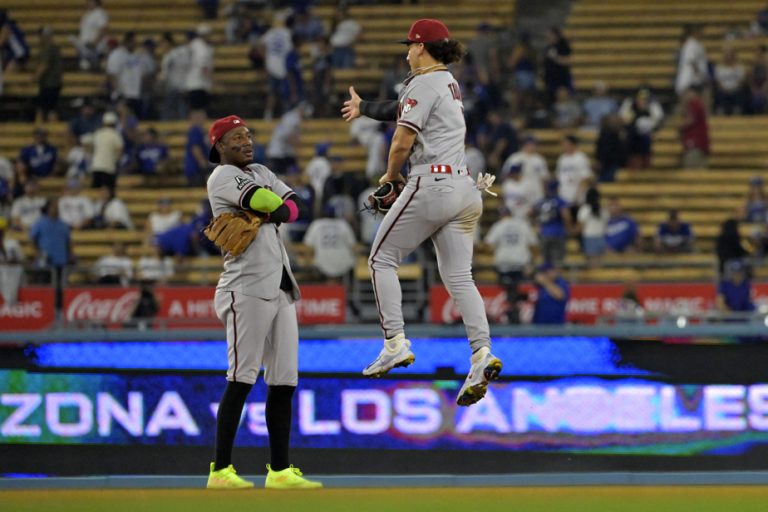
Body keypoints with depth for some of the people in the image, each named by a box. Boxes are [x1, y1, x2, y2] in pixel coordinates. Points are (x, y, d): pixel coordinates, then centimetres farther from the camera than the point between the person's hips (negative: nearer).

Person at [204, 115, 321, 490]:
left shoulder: (260, 173, 22)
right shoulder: (223, 176, -3)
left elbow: (295, 207, 9)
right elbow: (268, 202, -15)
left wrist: (267, 216, -8)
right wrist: (277, 207, 5)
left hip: (280, 288, 8)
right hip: (247, 287, -8)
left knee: (284, 382, 5)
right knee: (241, 380, -11)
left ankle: (280, 471, 8)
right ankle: (220, 470, -11)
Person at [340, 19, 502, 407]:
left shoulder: (423, 83, -8)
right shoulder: (449, 84, 20)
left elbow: (402, 143, -13)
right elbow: (404, 110, 37)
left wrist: (390, 177, 6)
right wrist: (364, 108, 51)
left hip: (431, 186, -8)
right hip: (463, 189, 8)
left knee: (382, 259, 5)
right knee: (458, 276, 2)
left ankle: (395, 343, -3)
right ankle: (482, 353, -15)